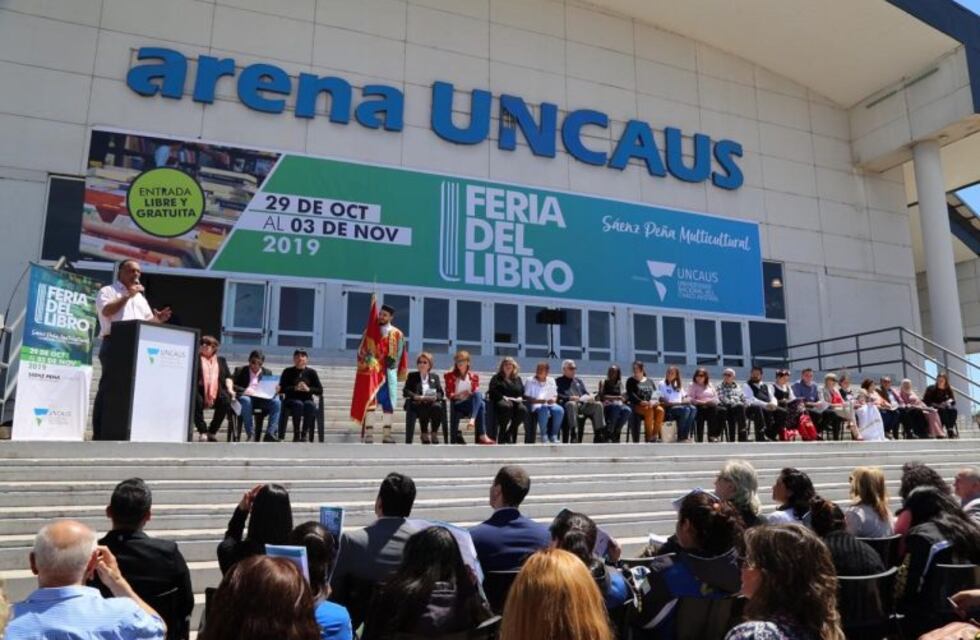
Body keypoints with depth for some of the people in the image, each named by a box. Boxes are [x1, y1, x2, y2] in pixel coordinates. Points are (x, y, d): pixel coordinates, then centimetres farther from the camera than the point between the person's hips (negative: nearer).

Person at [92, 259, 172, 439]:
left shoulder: (140, 298, 26)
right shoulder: (108, 291, 5)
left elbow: (148, 321, 23)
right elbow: (106, 311, -14)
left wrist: (158, 319, 1)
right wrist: (128, 295, -14)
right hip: (115, 345, -7)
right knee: (108, 388, -7)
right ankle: (99, 435, -5)